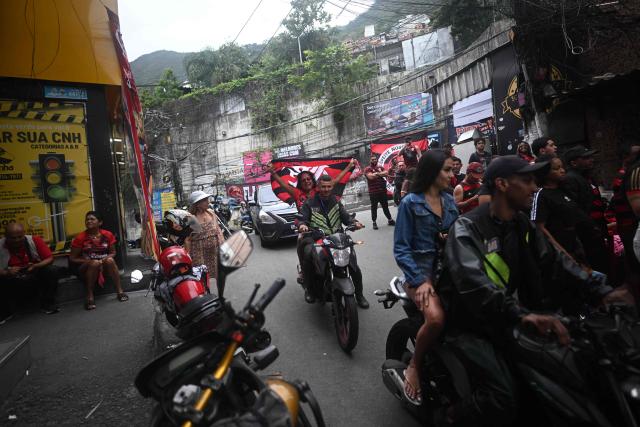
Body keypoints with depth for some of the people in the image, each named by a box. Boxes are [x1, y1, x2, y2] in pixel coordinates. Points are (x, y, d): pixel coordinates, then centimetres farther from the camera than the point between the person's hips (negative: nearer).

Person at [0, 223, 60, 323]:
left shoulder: (35, 240, -13)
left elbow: (49, 259, -10)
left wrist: (36, 266, -28)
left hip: (35, 275, 0)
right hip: (12, 280, 0)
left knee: (51, 270, -25)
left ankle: (47, 304, -7)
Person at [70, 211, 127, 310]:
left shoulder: (108, 235, -3)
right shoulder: (80, 238, -8)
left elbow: (113, 252, 6)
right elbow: (72, 258, -5)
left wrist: (106, 258, -17)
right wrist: (88, 261, -20)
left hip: (105, 266, 2)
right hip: (85, 268, -1)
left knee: (110, 260, -31)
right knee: (95, 263, -35)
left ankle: (119, 291, -26)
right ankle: (89, 297, -28)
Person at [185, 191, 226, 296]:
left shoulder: (211, 213, 4)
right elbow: (187, 240, -10)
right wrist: (189, 257, -11)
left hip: (217, 252, 5)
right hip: (200, 255, -5)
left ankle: (221, 298, 32)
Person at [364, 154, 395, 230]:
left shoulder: (381, 167, 13)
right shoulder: (367, 169, -2)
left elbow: (386, 173, -4)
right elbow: (371, 177, -19)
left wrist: (377, 173, -15)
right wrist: (381, 174, -10)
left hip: (382, 191, 4)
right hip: (373, 192, -4)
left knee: (385, 206, 14)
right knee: (374, 208, 1)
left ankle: (390, 220, 24)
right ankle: (374, 223, 9)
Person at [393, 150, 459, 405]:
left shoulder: (449, 200, 13)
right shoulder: (410, 203, -4)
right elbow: (401, 249, -8)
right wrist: (419, 281, -18)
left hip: (447, 269, 5)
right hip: (421, 271, -5)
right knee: (436, 318, -31)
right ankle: (414, 367, -4)